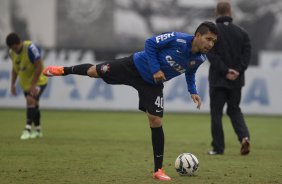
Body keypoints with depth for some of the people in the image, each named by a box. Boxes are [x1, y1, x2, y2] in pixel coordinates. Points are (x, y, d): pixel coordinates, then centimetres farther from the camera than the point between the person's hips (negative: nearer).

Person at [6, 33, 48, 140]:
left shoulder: (30, 48, -27)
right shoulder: (12, 52, -3)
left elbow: (39, 67, -24)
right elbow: (15, 68, 13)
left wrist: (33, 85, -25)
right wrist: (13, 84, 7)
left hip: (38, 81, -7)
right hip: (25, 82, 7)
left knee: (31, 100, -23)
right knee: (33, 105, 14)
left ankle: (28, 129, -24)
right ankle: (37, 130, 26)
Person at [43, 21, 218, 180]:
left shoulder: (200, 59, -11)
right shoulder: (177, 39, -30)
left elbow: (190, 74, 12)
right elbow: (150, 43, -20)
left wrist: (193, 92, -2)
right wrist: (155, 69, -26)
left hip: (152, 84, 3)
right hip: (136, 66, -3)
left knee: (156, 121, -8)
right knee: (94, 71, 8)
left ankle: (158, 170, 1)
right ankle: (65, 70, 42)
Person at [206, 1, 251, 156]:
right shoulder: (241, 32, 6)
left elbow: (211, 55, -14)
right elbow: (247, 53, -2)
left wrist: (225, 71, -14)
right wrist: (238, 71, -8)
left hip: (218, 79, -3)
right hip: (237, 80, 3)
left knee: (216, 112, 5)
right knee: (234, 110, 16)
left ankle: (218, 147, 4)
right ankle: (244, 136, -7)